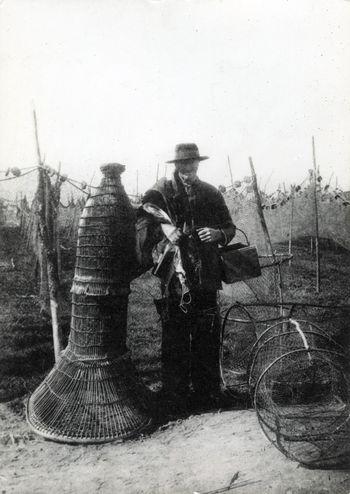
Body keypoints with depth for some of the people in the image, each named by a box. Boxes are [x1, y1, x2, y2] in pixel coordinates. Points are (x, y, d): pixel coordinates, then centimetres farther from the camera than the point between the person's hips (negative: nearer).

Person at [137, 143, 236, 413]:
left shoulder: (211, 194, 12)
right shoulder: (159, 194, 3)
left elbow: (230, 227, 16)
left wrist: (218, 233, -6)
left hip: (206, 276, 3)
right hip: (175, 276, -3)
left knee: (208, 335, 8)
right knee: (175, 337, 1)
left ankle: (207, 391, 25)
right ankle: (175, 392, 17)